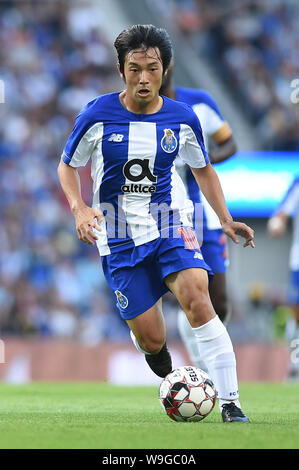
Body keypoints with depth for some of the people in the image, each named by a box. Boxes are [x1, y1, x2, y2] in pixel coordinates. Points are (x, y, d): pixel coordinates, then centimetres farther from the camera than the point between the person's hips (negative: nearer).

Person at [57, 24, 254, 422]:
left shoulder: (183, 118, -3)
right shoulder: (97, 116, -10)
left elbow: (203, 170, 14)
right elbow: (67, 166, 4)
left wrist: (226, 220, 4)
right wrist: (79, 208, -15)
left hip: (169, 224, 1)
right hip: (119, 236, -1)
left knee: (196, 295, -27)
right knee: (151, 339, -3)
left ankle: (230, 402, -24)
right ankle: (155, 352, 39)